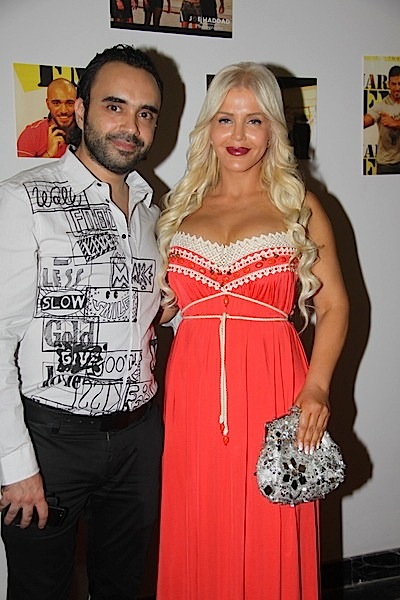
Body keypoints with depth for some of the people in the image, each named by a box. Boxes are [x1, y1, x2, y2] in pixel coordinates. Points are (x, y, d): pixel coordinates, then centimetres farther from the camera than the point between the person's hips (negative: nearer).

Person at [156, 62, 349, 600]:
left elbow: (334, 306, 1)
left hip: (273, 391, -2)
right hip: (193, 395, 2)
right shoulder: (180, 209, 11)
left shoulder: (299, 207, 4)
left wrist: (317, 387, -12)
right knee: (198, 543, 11)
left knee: (269, 545, 7)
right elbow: (156, 303, 14)